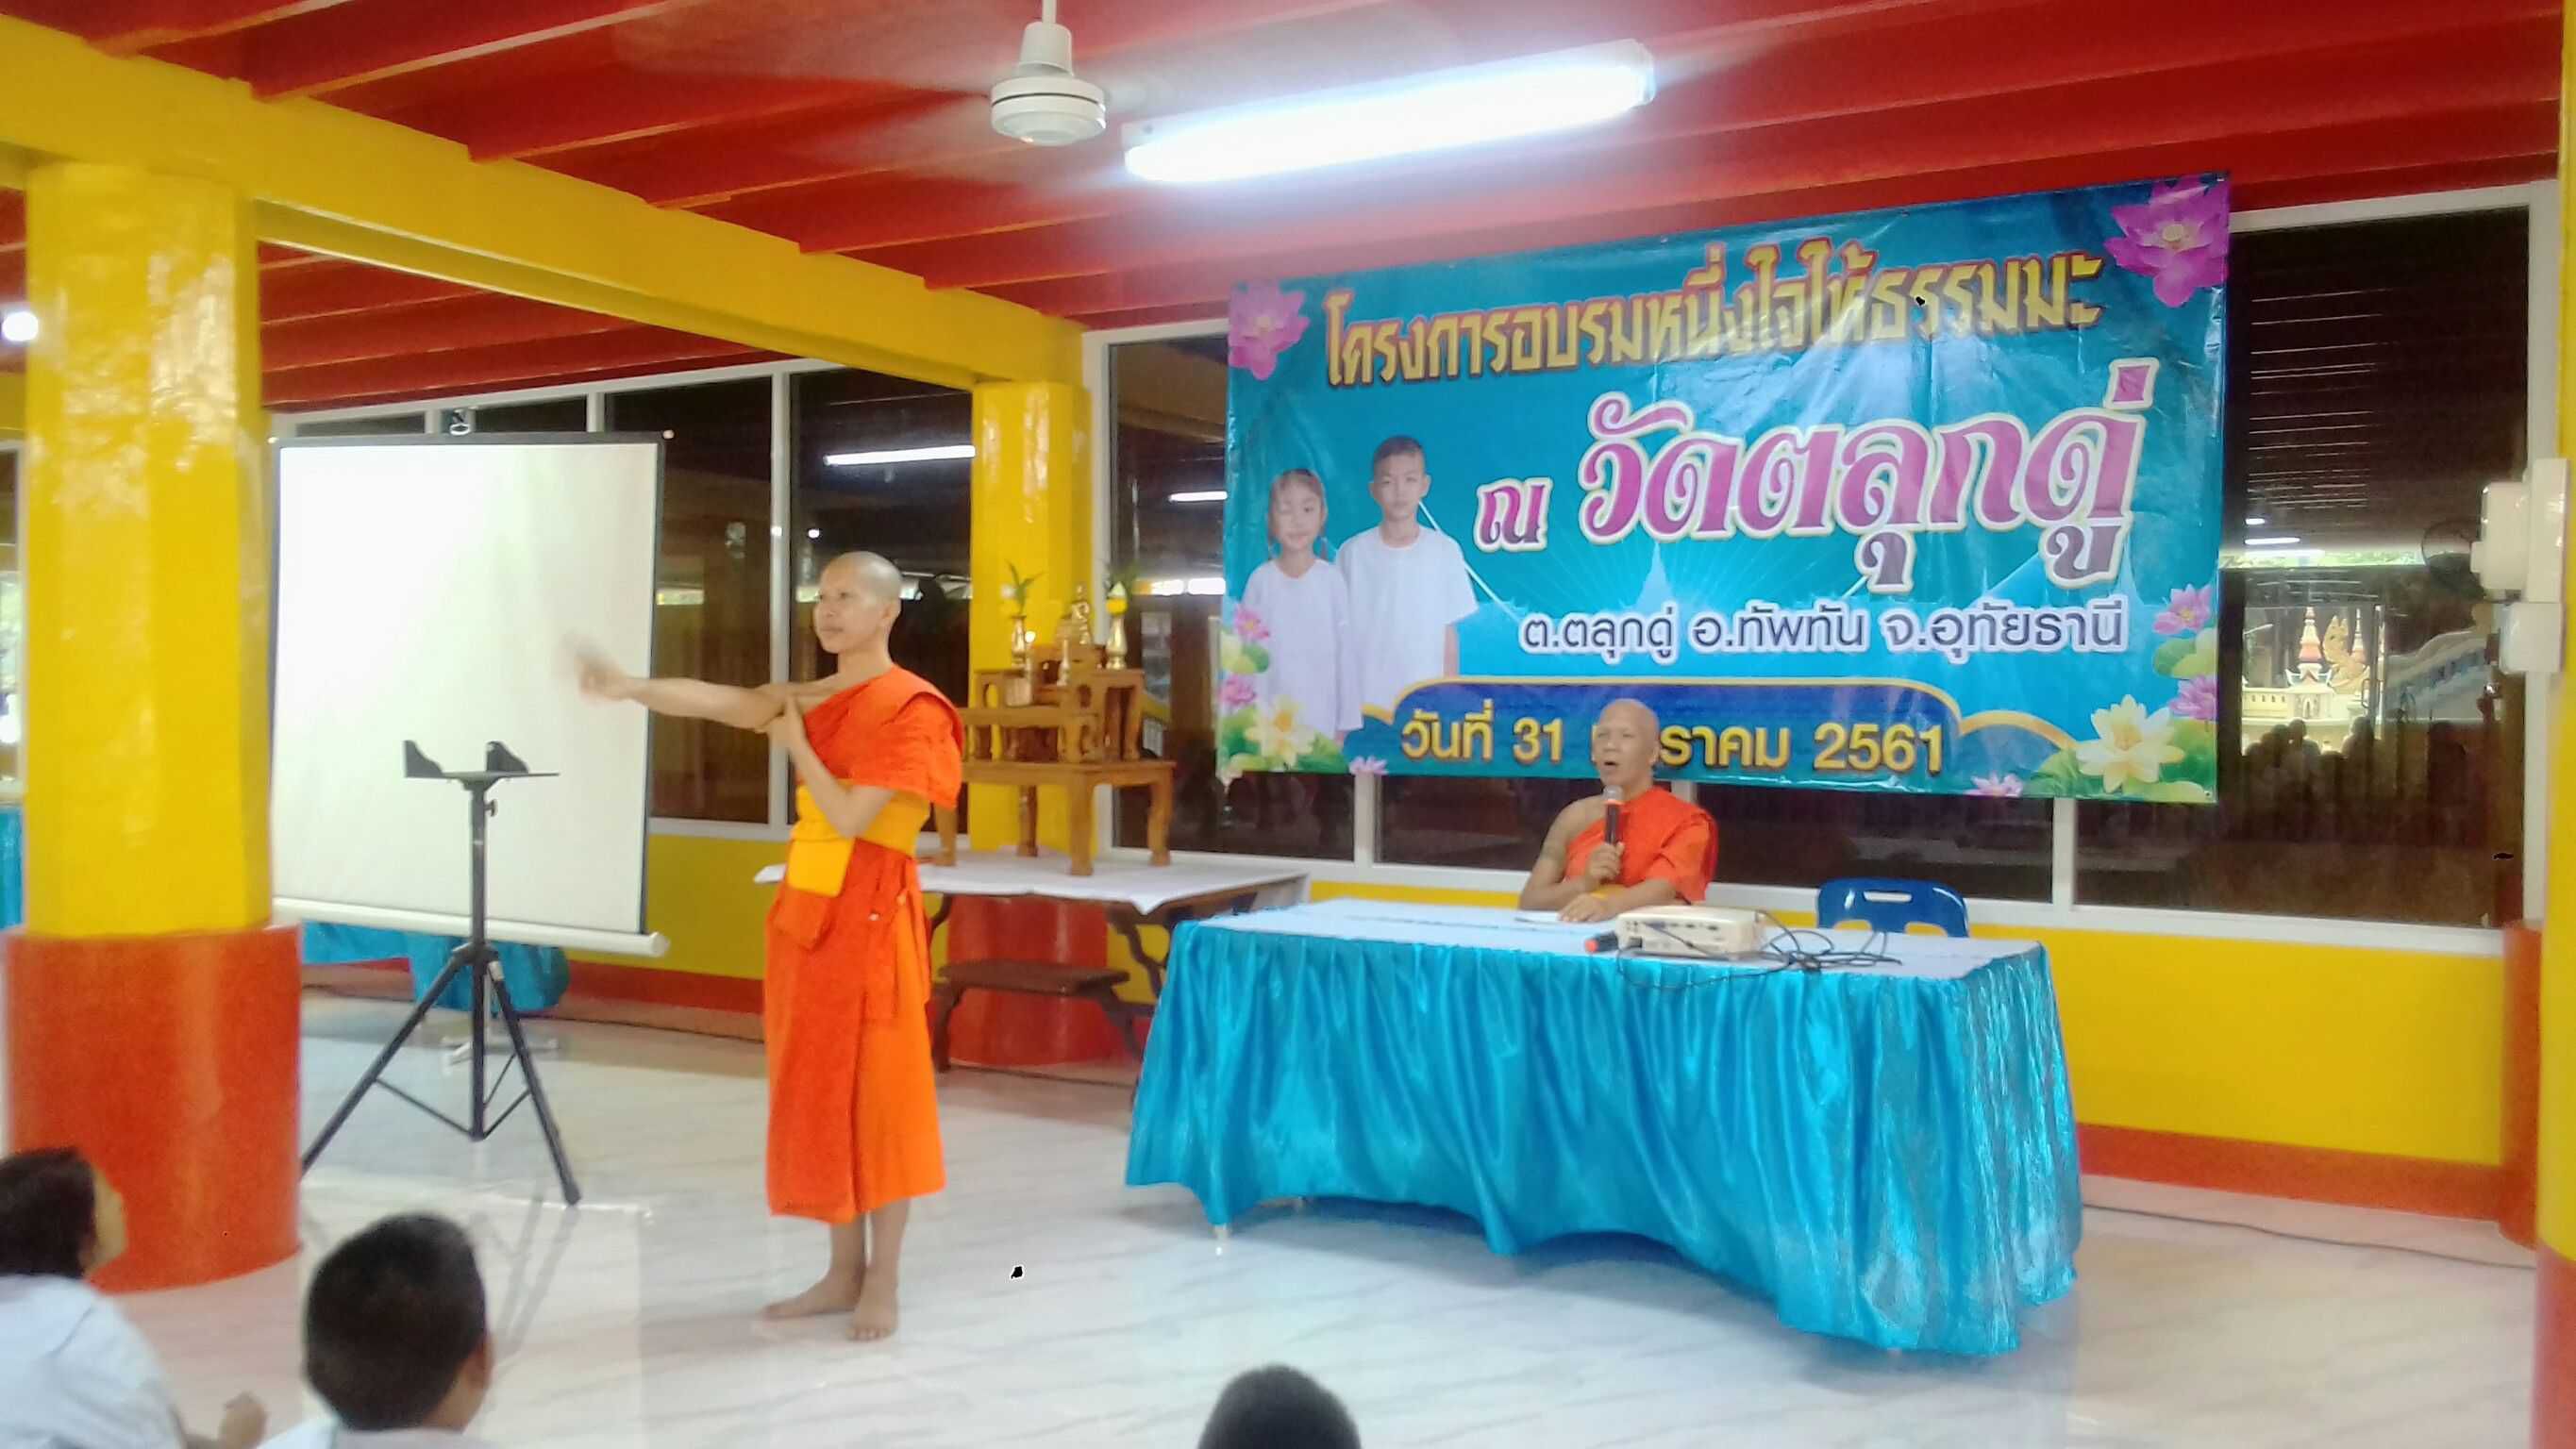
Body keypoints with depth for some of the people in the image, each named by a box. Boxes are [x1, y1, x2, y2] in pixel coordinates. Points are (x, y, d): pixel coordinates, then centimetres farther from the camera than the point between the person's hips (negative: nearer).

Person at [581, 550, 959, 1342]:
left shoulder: (913, 708, -11)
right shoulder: (812, 700, 12)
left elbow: (849, 816, -19)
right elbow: (716, 701, -5)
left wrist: (795, 743, -7)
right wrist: (630, 687, -21)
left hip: (868, 916, -7)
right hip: (806, 910, 8)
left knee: (877, 1093, -1)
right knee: (818, 1093, 11)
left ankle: (882, 1283, 10)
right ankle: (844, 1270, 22)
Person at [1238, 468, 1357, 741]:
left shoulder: (1333, 579, -2)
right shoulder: (1260, 580, 0)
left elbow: (1346, 652, 1)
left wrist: (1345, 724, 0)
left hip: (1322, 717, -1)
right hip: (1271, 717, 1)